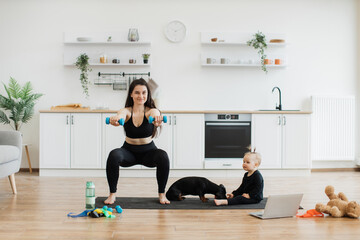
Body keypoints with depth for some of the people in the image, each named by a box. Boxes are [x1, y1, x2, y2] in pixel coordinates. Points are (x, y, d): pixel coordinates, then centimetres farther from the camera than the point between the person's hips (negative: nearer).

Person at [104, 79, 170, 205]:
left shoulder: (151, 111, -16)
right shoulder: (126, 111, -15)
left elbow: (155, 114, -41)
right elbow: (120, 115, -40)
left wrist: (157, 119, -67)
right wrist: (115, 119, -65)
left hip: (148, 151, 0)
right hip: (129, 151, 0)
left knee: (163, 156, -31)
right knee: (113, 155, -30)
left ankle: (162, 194, -11)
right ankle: (112, 193, -11)